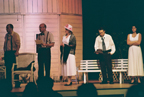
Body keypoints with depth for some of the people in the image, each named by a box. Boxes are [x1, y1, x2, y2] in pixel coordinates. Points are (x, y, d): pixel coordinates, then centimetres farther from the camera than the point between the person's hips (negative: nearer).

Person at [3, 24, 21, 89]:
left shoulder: (15, 35, -4)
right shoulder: (6, 35, 15)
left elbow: (18, 44, -13)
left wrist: (17, 51, -27)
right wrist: (4, 51, 10)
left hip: (13, 52, -6)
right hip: (7, 53, 6)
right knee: (8, 68, 7)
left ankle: (17, 84, 1)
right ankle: (9, 83, 13)